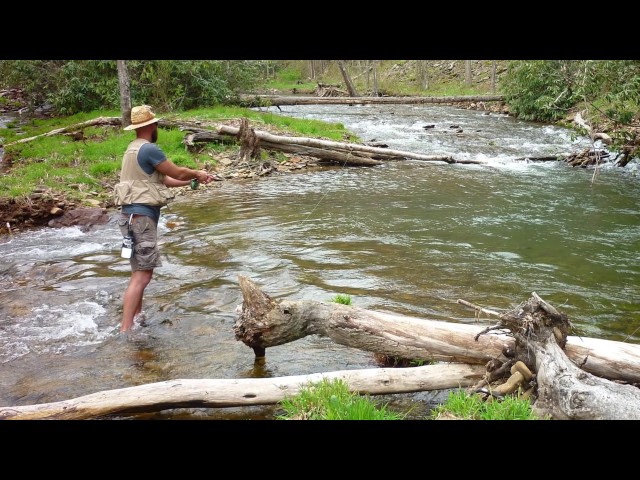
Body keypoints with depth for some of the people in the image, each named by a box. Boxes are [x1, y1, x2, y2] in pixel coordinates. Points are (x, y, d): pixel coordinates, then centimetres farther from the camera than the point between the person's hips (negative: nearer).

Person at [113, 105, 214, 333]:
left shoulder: (134, 149, 17)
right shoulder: (149, 149, -14)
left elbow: (165, 179, 21)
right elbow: (177, 172, -6)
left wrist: (193, 179, 24)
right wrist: (197, 174, 13)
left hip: (135, 215, 11)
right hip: (141, 215, -10)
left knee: (139, 271, 19)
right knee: (142, 274, -12)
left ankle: (136, 317, 28)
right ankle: (125, 330, -15)